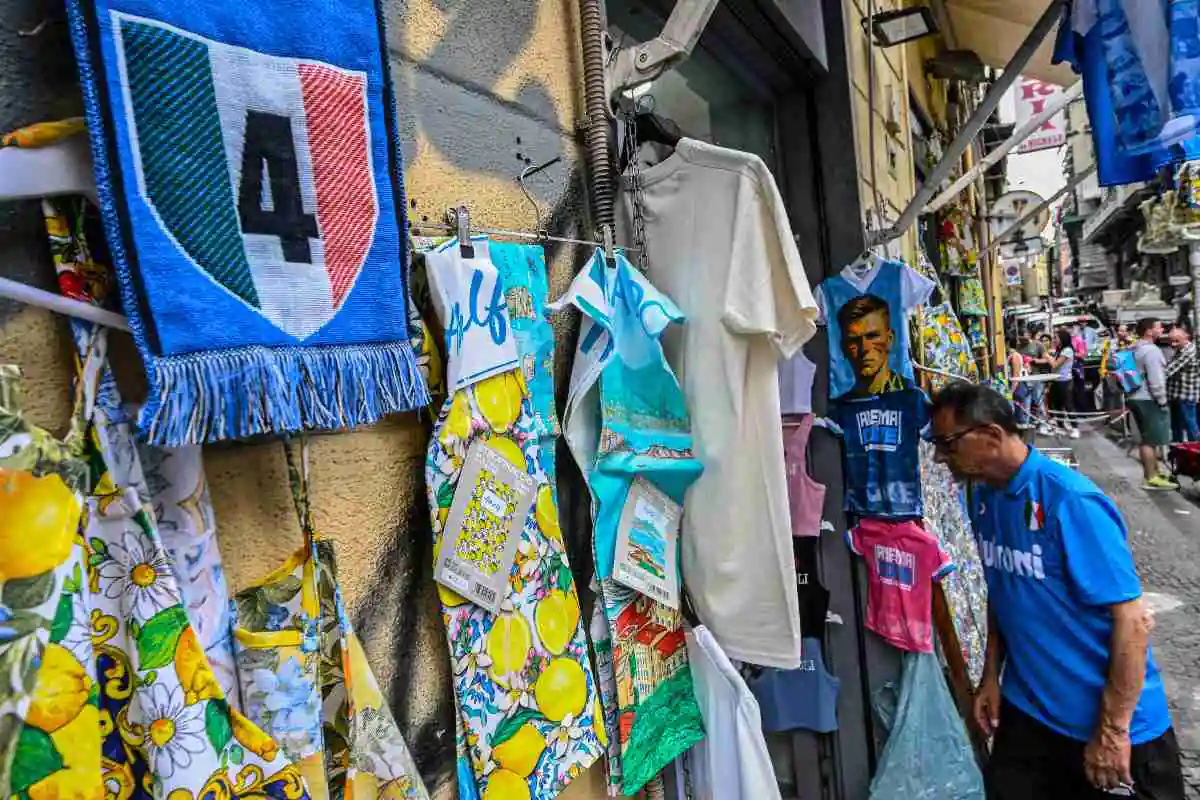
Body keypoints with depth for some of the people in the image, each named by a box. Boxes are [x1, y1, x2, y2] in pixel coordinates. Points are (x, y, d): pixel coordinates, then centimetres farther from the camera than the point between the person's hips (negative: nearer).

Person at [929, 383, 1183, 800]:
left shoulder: (1071, 502, -24)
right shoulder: (984, 497, -2)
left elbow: (1133, 620, -21)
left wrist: (1112, 731, -17)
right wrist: (991, 676, 8)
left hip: (1113, 725, -6)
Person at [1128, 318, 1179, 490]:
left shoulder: (1136, 349, 14)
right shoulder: (1151, 350, -17)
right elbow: (1156, 380, -21)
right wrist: (1162, 401, -13)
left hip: (1137, 397, 10)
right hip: (1148, 399, -10)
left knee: (1148, 439, 18)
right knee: (1151, 440, -5)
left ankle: (1154, 472, 28)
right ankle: (1151, 479, -2)